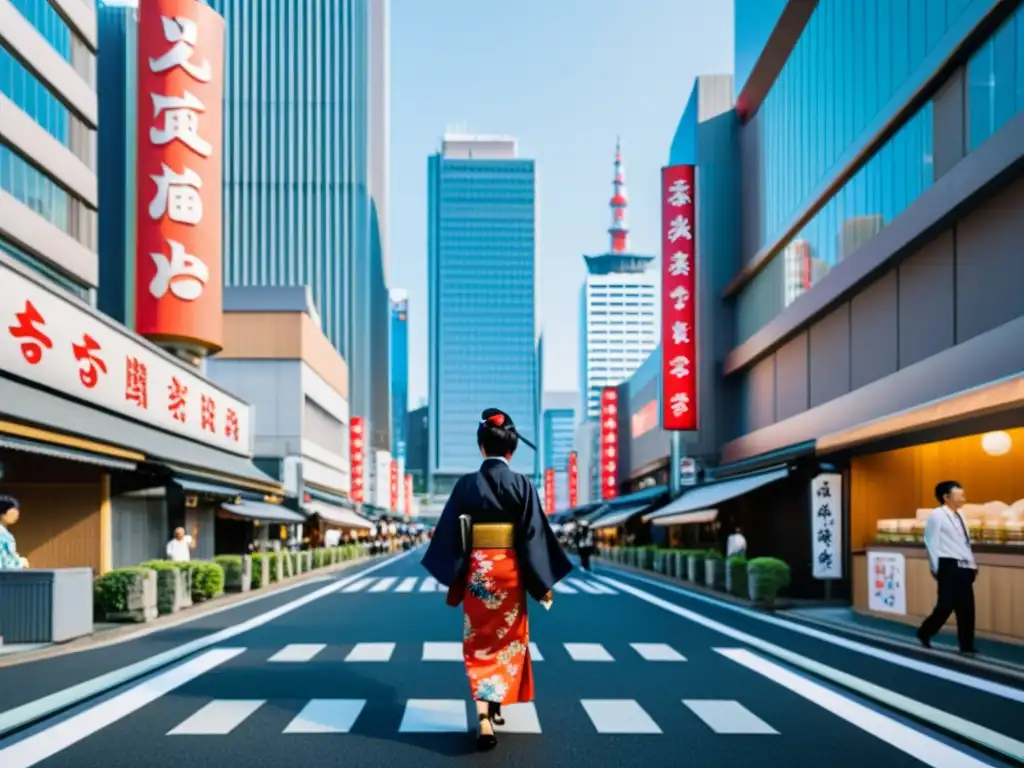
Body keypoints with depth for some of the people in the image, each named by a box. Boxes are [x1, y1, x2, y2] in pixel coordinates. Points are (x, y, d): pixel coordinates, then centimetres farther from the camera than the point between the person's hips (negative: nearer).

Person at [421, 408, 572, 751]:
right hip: (510, 572, 0)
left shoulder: (466, 484, -3)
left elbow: (449, 534, -1)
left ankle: (484, 717, -7)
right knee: (507, 639, 17)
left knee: (479, 643, 6)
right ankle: (495, 705, 23)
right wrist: (543, 584, 0)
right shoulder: (522, 485, -6)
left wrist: (450, 579, 9)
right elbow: (534, 537, -7)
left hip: (476, 572, 0)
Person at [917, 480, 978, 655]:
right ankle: (924, 633, 15)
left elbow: (965, 544, 19)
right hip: (949, 565, -7)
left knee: (966, 607, 6)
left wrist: (973, 564, 14)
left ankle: (966, 645, 12)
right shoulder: (937, 515, -8)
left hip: (964, 566, 7)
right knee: (946, 605, -5)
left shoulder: (959, 516, 15)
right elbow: (932, 543, -10)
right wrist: (936, 568, -13)